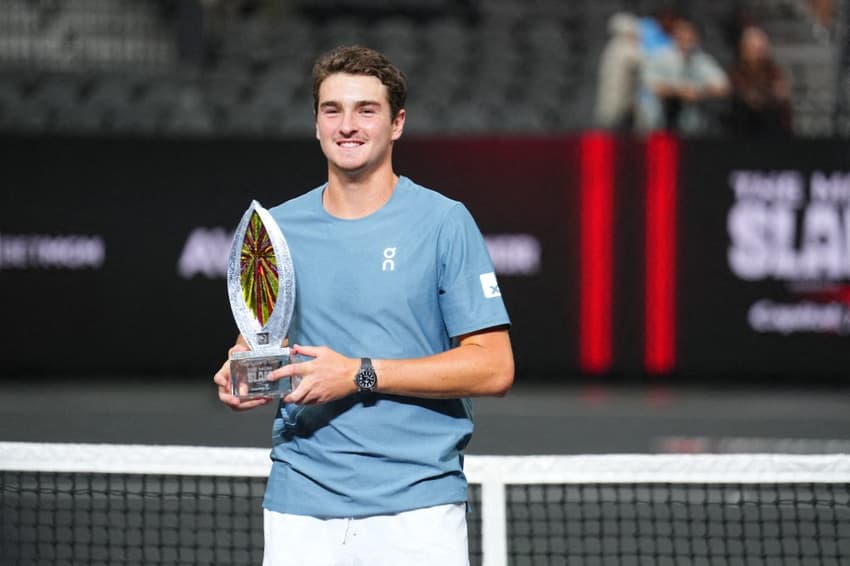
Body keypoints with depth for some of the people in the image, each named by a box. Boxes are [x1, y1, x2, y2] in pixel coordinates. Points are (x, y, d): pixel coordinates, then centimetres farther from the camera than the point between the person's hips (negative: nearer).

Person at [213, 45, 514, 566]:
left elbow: (494, 368, -7)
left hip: (417, 509, -3)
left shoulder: (444, 223, -2)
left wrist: (360, 375, -15)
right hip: (301, 513, 3)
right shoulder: (275, 228, 9)